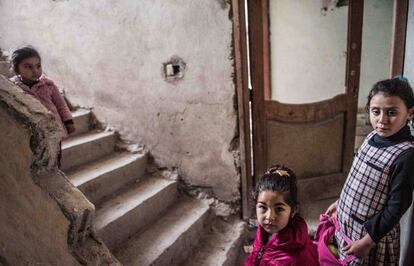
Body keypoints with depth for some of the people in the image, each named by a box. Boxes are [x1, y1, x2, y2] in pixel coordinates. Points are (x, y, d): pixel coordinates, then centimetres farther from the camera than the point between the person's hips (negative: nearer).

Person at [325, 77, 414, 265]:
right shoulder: (373, 137, -2)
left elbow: (397, 207, -20)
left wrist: (368, 241, -16)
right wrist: (340, 203, 16)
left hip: (372, 236, -6)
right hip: (347, 225, 7)